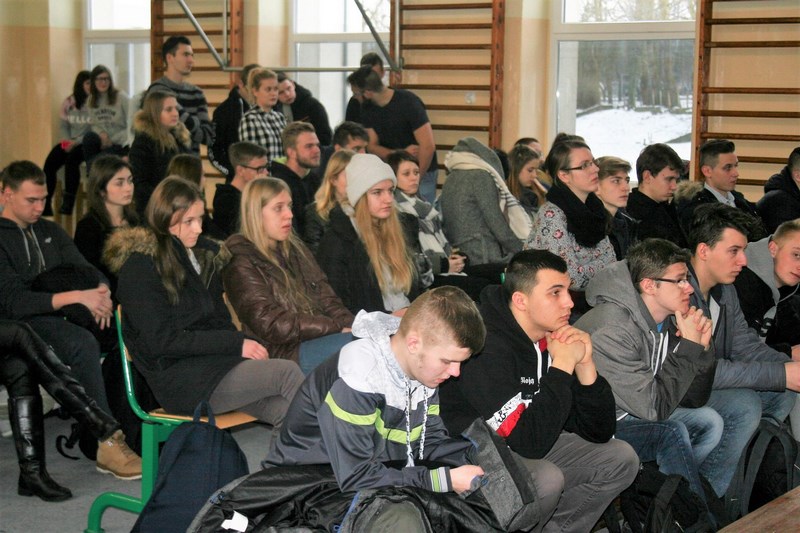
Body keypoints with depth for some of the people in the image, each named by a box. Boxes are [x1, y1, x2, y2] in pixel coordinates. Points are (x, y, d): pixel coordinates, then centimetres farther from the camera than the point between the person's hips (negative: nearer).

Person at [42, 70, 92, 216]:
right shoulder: (69, 102, 9)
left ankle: (68, 202, -32)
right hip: (69, 142, 5)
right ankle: (45, 203, -15)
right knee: (50, 162, -19)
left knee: (72, 158, -34)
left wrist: (77, 142, -20)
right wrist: (67, 141, -9)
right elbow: (63, 126, 10)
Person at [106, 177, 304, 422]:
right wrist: (237, 344, -14)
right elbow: (162, 341, -12)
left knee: (287, 409, -22)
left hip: (214, 362, 7)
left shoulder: (203, 255, 17)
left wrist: (247, 346, -3)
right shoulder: (140, 267, -7)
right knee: (286, 371, -23)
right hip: (176, 378, -7)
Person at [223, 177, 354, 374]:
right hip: (283, 354, -7)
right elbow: (273, 325, -13)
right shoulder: (241, 265, -4)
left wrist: (353, 326, -6)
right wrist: (338, 328, -15)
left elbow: (327, 300, 15)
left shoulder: (296, 250, 21)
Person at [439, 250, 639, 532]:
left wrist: (585, 365, -16)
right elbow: (531, 442, -32)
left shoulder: (557, 336, -2)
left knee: (620, 458, 0)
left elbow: (598, 432, -1)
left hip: (528, 450, 8)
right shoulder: (487, 347, -26)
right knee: (547, 479, -33)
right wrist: (562, 365, -26)